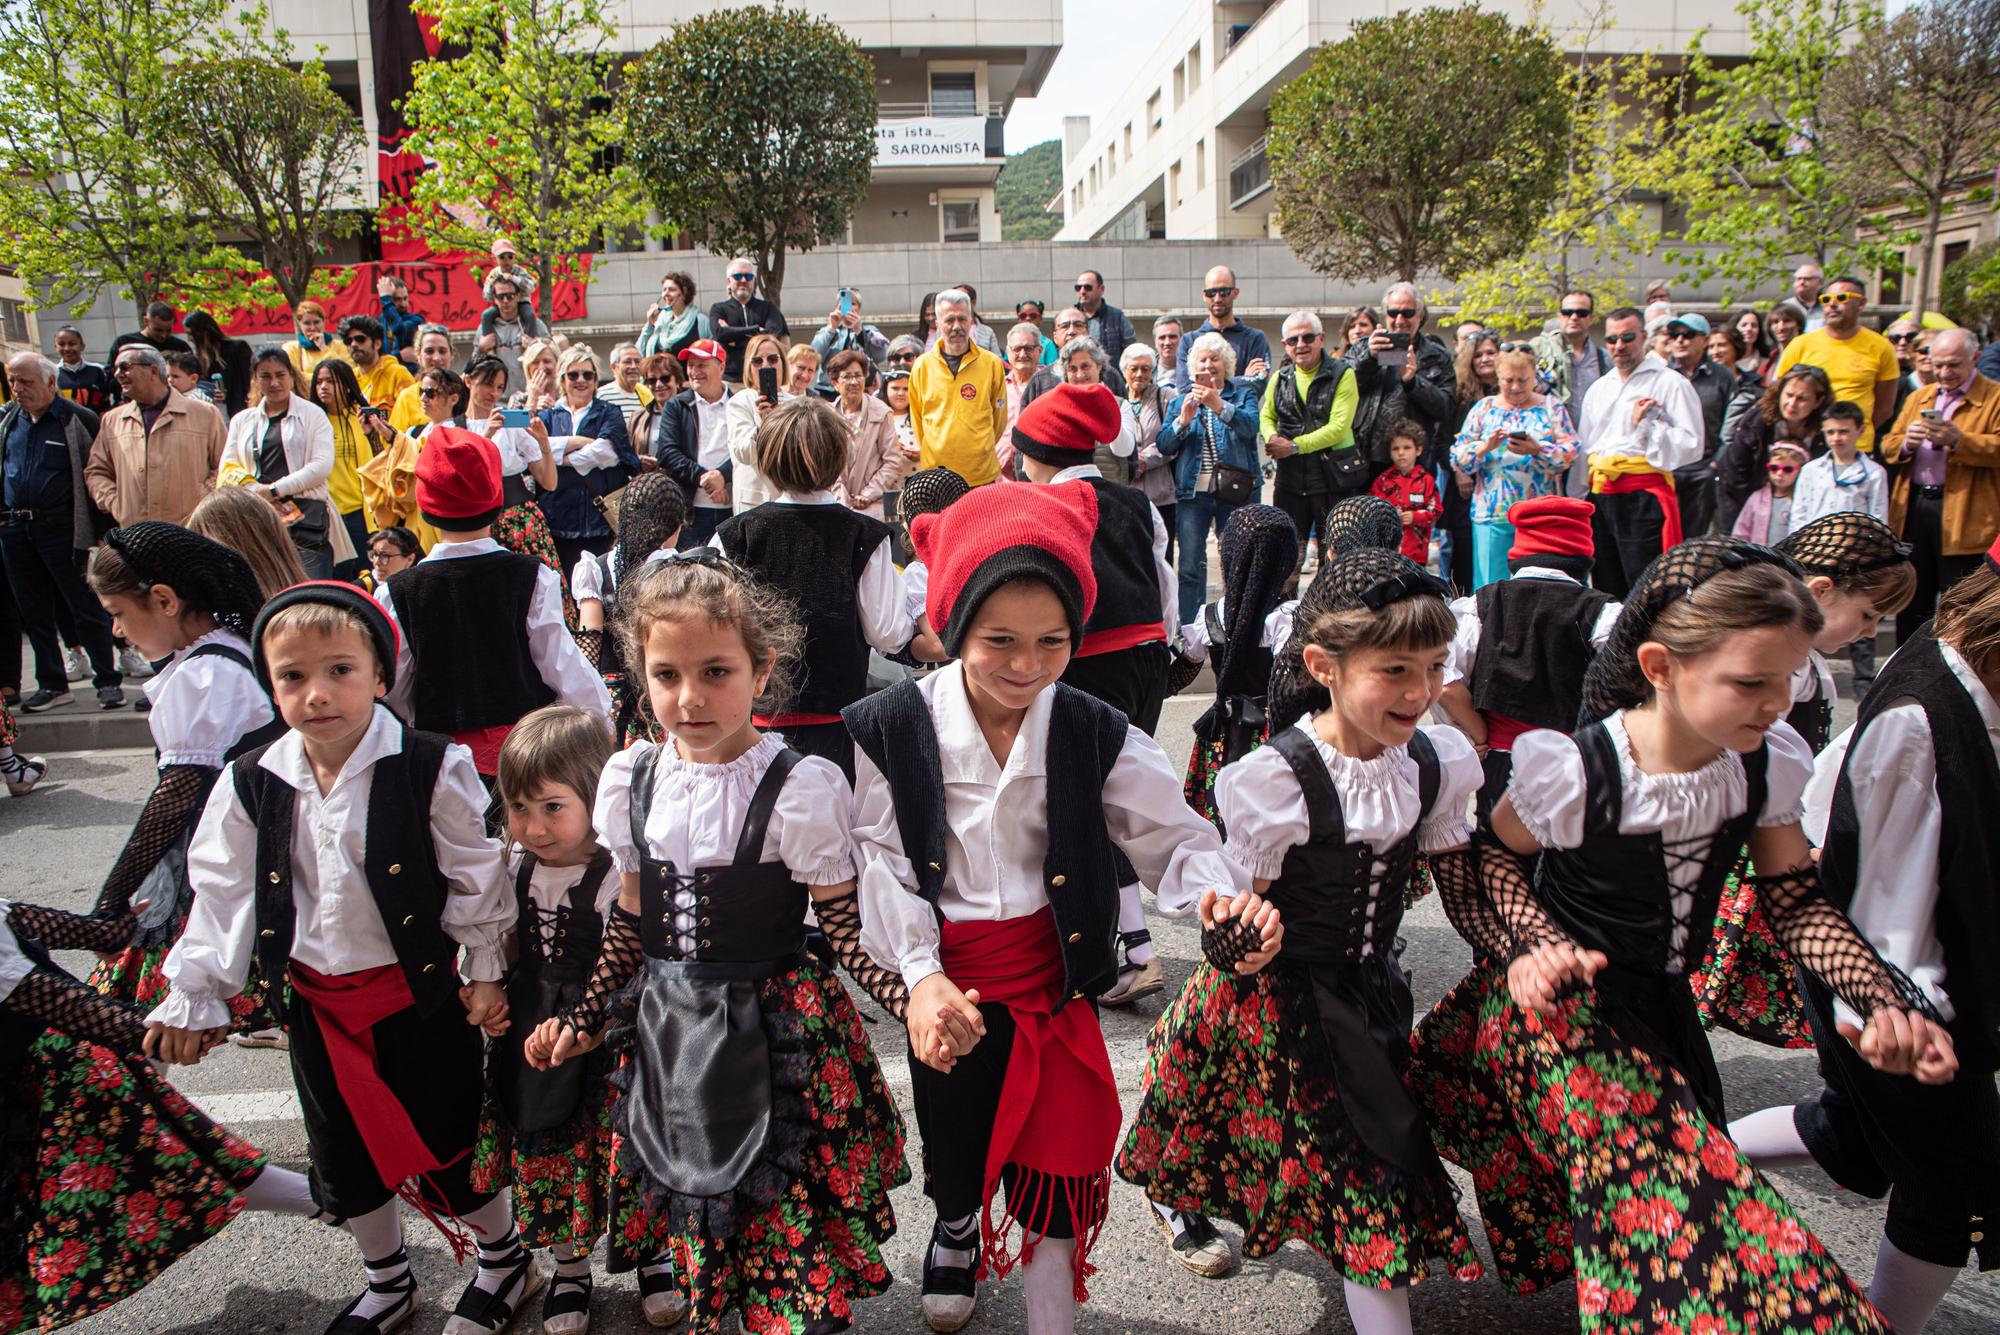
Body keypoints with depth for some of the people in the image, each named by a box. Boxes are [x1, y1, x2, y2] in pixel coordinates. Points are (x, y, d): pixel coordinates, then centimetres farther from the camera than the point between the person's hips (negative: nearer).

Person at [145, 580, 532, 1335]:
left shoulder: (432, 770, -17)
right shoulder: (251, 784, -5)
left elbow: (478, 878, -9)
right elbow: (223, 895, 5)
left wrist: (486, 973, -4)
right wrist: (194, 997, 8)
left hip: (420, 993, -4)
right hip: (316, 1003, 5)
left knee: (447, 1140, 8)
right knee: (343, 1155, 19)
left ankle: (505, 1259, 36)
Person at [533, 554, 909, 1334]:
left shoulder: (800, 788, -17)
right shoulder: (631, 780, -2)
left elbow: (846, 931, -13)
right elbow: (630, 923, 9)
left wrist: (915, 1002, -27)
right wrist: (582, 1020, 11)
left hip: (775, 1032, -5)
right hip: (666, 1032, 5)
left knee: (783, 1217, 2)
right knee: (688, 1203, 18)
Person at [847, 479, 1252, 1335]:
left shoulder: (1095, 735, -9)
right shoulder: (890, 730, -12)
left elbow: (1171, 833, -8)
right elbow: (883, 863, -11)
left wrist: (1224, 895, -28)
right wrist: (920, 975, -21)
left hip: (1049, 971, 0)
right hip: (946, 978, 1)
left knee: (1054, 1154, 6)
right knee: (953, 1138, 22)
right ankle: (956, 1227, 60)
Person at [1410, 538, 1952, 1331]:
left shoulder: (1768, 766, -10)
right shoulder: (1576, 772, -26)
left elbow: (1794, 903, 0)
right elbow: (1497, 854, -8)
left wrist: (1887, 1000, -13)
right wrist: (1536, 943, -23)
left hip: (1661, 1003, 6)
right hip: (1560, 999, -6)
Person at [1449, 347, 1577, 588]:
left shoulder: (1552, 407, 10)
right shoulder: (1483, 408, 11)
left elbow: (1570, 453, -1)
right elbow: (1457, 460, 5)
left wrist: (1537, 449, -18)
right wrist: (1485, 447, -13)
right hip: (1492, 514, 1)